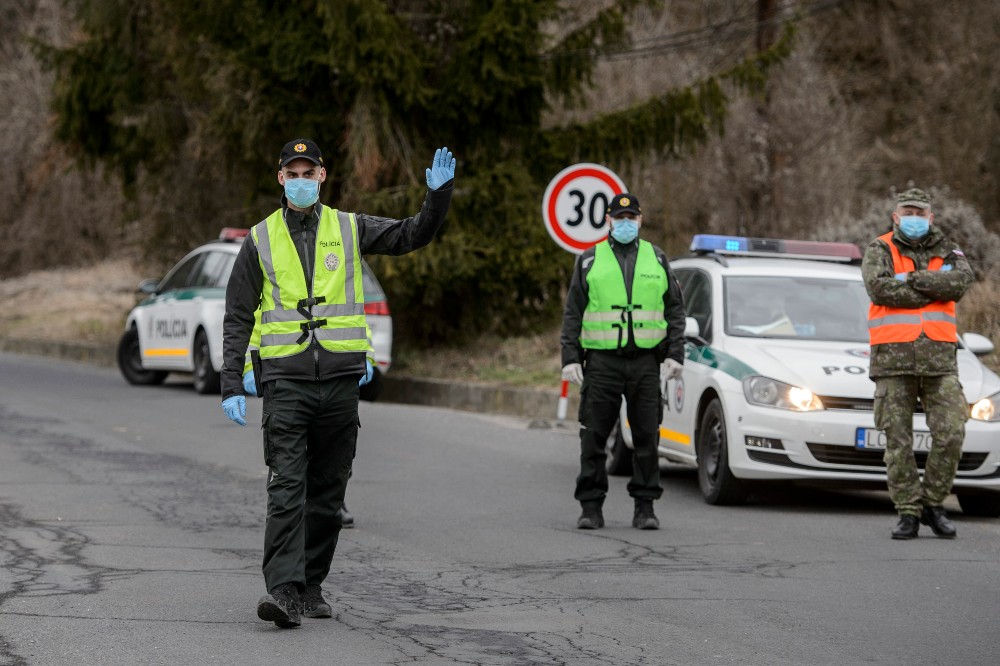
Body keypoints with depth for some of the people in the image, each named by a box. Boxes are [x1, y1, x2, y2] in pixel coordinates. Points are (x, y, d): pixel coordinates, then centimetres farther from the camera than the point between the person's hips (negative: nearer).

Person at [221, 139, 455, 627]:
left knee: (327, 493, 8)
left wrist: (439, 193, -11)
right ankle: (282, 589, -19)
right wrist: (231, 385, -1)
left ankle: (311, 586, 18)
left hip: (340, 379, 2)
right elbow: (238, 317, 7)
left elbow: (414, 235, 7)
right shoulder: (261, 240, 6)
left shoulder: (349, 229, 9)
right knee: (287, 489, -13)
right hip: (285, 381, -2)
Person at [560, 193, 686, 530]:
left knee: (647, 436, 1)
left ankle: (645, 508, 8)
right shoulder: (589, 260, 7)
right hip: (601, 361, -1)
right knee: (593, 437, -2)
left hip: (645, 362, 1)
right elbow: (572, 313, 5)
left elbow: (675, 311, 10)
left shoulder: (657, 259, 11)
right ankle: (591, 508, 4)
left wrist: (674, 354, -1)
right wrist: (570, 358, -4)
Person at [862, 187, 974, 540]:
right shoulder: (880, 250, 5)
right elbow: (878, 287, -15)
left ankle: (933, 504, 8)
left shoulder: (946, 252, 13)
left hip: (939, 358, 2)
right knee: (898, 441, -1)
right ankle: (908, 514, 6)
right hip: (893, 358, -2)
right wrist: (934, 290, -9)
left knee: (950, 434, -8)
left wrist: (912, 279, -12)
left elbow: (962, 280, -9)